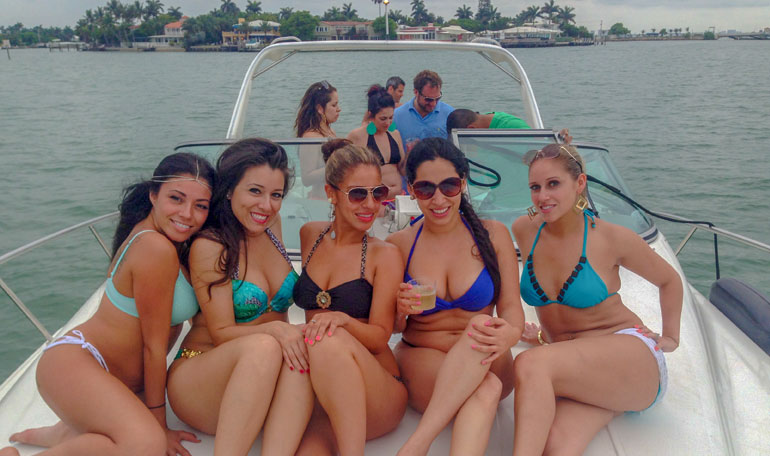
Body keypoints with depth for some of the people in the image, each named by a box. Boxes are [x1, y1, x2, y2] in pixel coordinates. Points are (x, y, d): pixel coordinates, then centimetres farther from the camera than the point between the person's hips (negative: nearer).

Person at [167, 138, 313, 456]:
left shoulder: (271, 225, 6)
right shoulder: (209, 247, -10)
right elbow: (221, 333, -12)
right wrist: (273, 329, -28)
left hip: (263, 381, 5)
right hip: (199, 375, -4)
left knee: (301, 353, -28)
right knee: (264, 347, -35)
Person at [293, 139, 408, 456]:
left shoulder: (385, 256, -2)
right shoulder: (310, 235, 11)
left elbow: (379, 337, -7)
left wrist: (342, 320, -25)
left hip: (377, 391, 0)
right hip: (318, 388, 1)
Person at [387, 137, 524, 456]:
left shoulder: (492, 235, 2)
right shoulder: (398, 245, 2)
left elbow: (511, 307, -1)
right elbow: (392, 329, 6)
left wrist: (511, 333, -26)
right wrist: (400, 311, -18)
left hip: (485, 364, 1)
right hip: (420, 359, -1)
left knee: (484, 327, -36)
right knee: (486, 390, -34)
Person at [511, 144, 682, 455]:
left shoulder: (610, 238, -6)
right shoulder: (525, 231, 4)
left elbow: (669, 280, 13)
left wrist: (671, 337, 14)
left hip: (631, 357, -3)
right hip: (571, 367, 3)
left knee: (531, 364, -34)